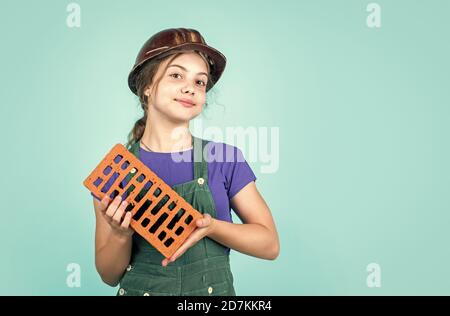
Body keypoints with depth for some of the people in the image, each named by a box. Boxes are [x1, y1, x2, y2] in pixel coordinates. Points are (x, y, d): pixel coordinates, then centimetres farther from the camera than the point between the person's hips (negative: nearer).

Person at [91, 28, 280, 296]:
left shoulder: (226, 159, -8)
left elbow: (270, 244, -6)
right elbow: (110, 275, -2)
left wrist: (210, 227, -21)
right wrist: (122, 235, -21)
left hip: (215, 290, 0)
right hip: (139, 289, 0)